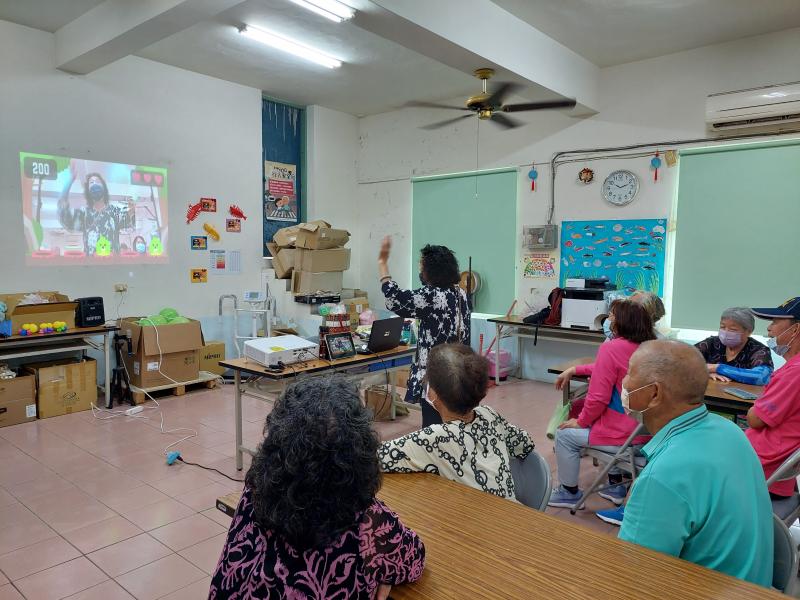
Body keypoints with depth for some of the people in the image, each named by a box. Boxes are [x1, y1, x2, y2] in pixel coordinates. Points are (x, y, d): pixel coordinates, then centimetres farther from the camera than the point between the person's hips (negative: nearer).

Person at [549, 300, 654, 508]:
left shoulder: (611, 348, -22)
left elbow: (598, 397, -22)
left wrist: (581, 421, -5)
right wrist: (574, 370, 19)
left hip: (622, 435, -8)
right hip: (645, 432, 8)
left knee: (564, 435, 11)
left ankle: (570, 492, 26)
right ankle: (615, 485, 40)